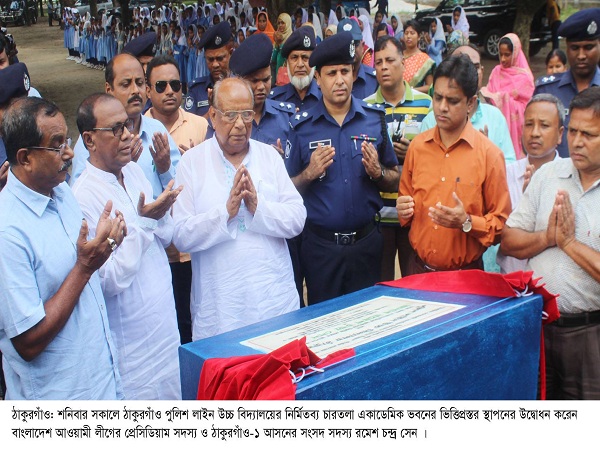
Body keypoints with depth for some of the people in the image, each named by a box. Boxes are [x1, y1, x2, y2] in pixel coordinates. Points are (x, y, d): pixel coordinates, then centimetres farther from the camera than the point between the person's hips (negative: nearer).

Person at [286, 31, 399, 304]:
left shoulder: (374, 119, 2)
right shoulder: (302, 126, -1)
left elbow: (394, 182, 9)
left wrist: (378, 173, -11)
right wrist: (309, 174, -15)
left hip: (366, 241, 1)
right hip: (320, 246, -1)